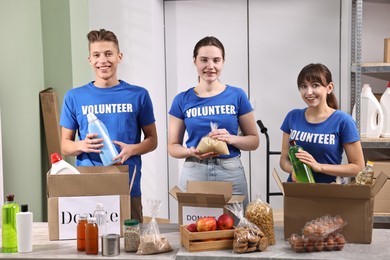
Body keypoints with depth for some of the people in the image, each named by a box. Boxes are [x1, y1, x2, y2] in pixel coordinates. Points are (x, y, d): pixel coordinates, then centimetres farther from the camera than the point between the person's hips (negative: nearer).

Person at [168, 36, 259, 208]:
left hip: (231, 174, 0)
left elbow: (254, 141, 6)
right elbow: (173, 146, 6)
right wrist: (191, 152, -14)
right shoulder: (182, 100, 3)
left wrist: (231, 139, -13)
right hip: (193, 175, 0)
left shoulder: (237, 96, 2)